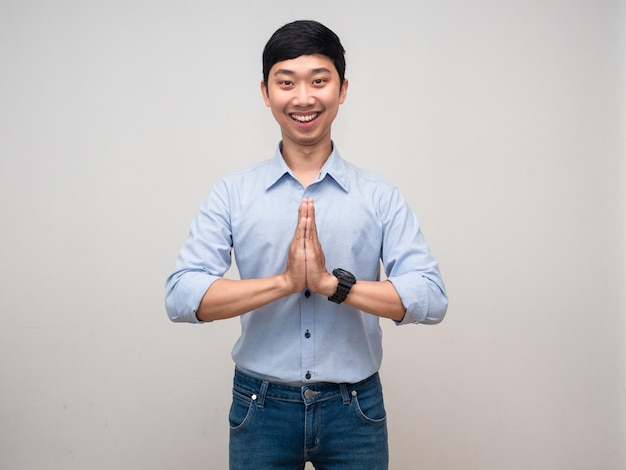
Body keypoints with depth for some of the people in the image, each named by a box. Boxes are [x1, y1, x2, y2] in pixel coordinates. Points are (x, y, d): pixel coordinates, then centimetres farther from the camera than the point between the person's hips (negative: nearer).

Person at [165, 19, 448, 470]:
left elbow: (431, 297, -10)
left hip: (355, 409, 0)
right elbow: (181, 296, -10)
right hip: (261, 407, 0)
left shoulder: (381, 197, -2)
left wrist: (332, 282, -21)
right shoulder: (232, 194, -1)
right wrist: (285, 282, -20)